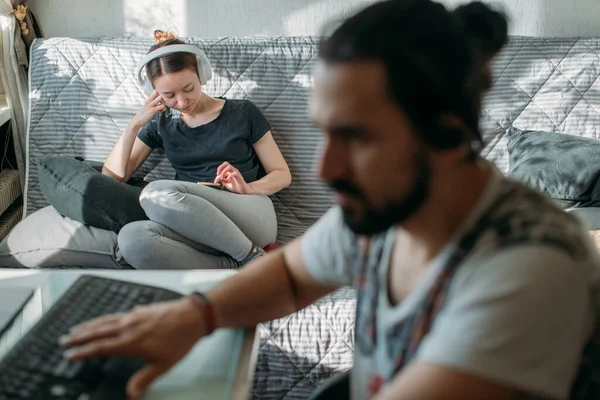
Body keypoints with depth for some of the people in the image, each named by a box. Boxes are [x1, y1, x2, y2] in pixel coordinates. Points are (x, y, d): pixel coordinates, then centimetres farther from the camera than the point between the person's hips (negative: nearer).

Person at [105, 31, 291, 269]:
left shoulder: (242, 113, 8)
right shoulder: (162, 124, 17)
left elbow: (283, 175, 10)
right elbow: (112, 178, 10)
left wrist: (248, 188, -11)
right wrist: (135, 124, -1)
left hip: (251, 216, -3)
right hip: (199, 231, 3)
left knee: (158, 193, -31)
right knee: (131, 238, -32)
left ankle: (253, 257, -21)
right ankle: (238, 269, -26)